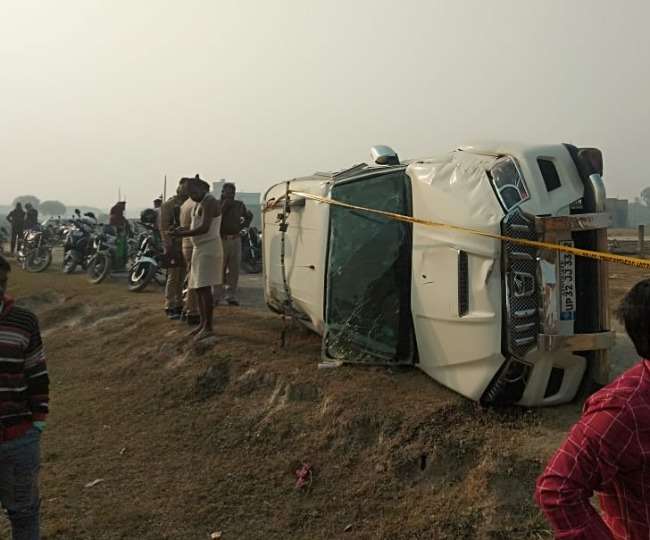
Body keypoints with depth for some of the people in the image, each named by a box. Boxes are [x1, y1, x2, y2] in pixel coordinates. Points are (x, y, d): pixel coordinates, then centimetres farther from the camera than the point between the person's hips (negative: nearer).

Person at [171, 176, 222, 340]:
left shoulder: (209, 202, -14)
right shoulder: (201, 203, 18)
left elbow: (204, 228, -23)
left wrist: (183, 234, -15)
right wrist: (184, 230, 8)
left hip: (209, 249, -10)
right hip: (200, 249, 10)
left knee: (204, 288, -12)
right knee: (198, 288, 11)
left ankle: (208, 327, -9)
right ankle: (203, 324, 19)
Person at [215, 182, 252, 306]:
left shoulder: (239, 205, 11)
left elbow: (249, 216, 28)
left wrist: (243, 226, 12)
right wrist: (224, 205, -16)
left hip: (235, 239, 4)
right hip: (221, 240, -4)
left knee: (234, 269, 5)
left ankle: (231, 296, 11)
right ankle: (217, 295, 3)